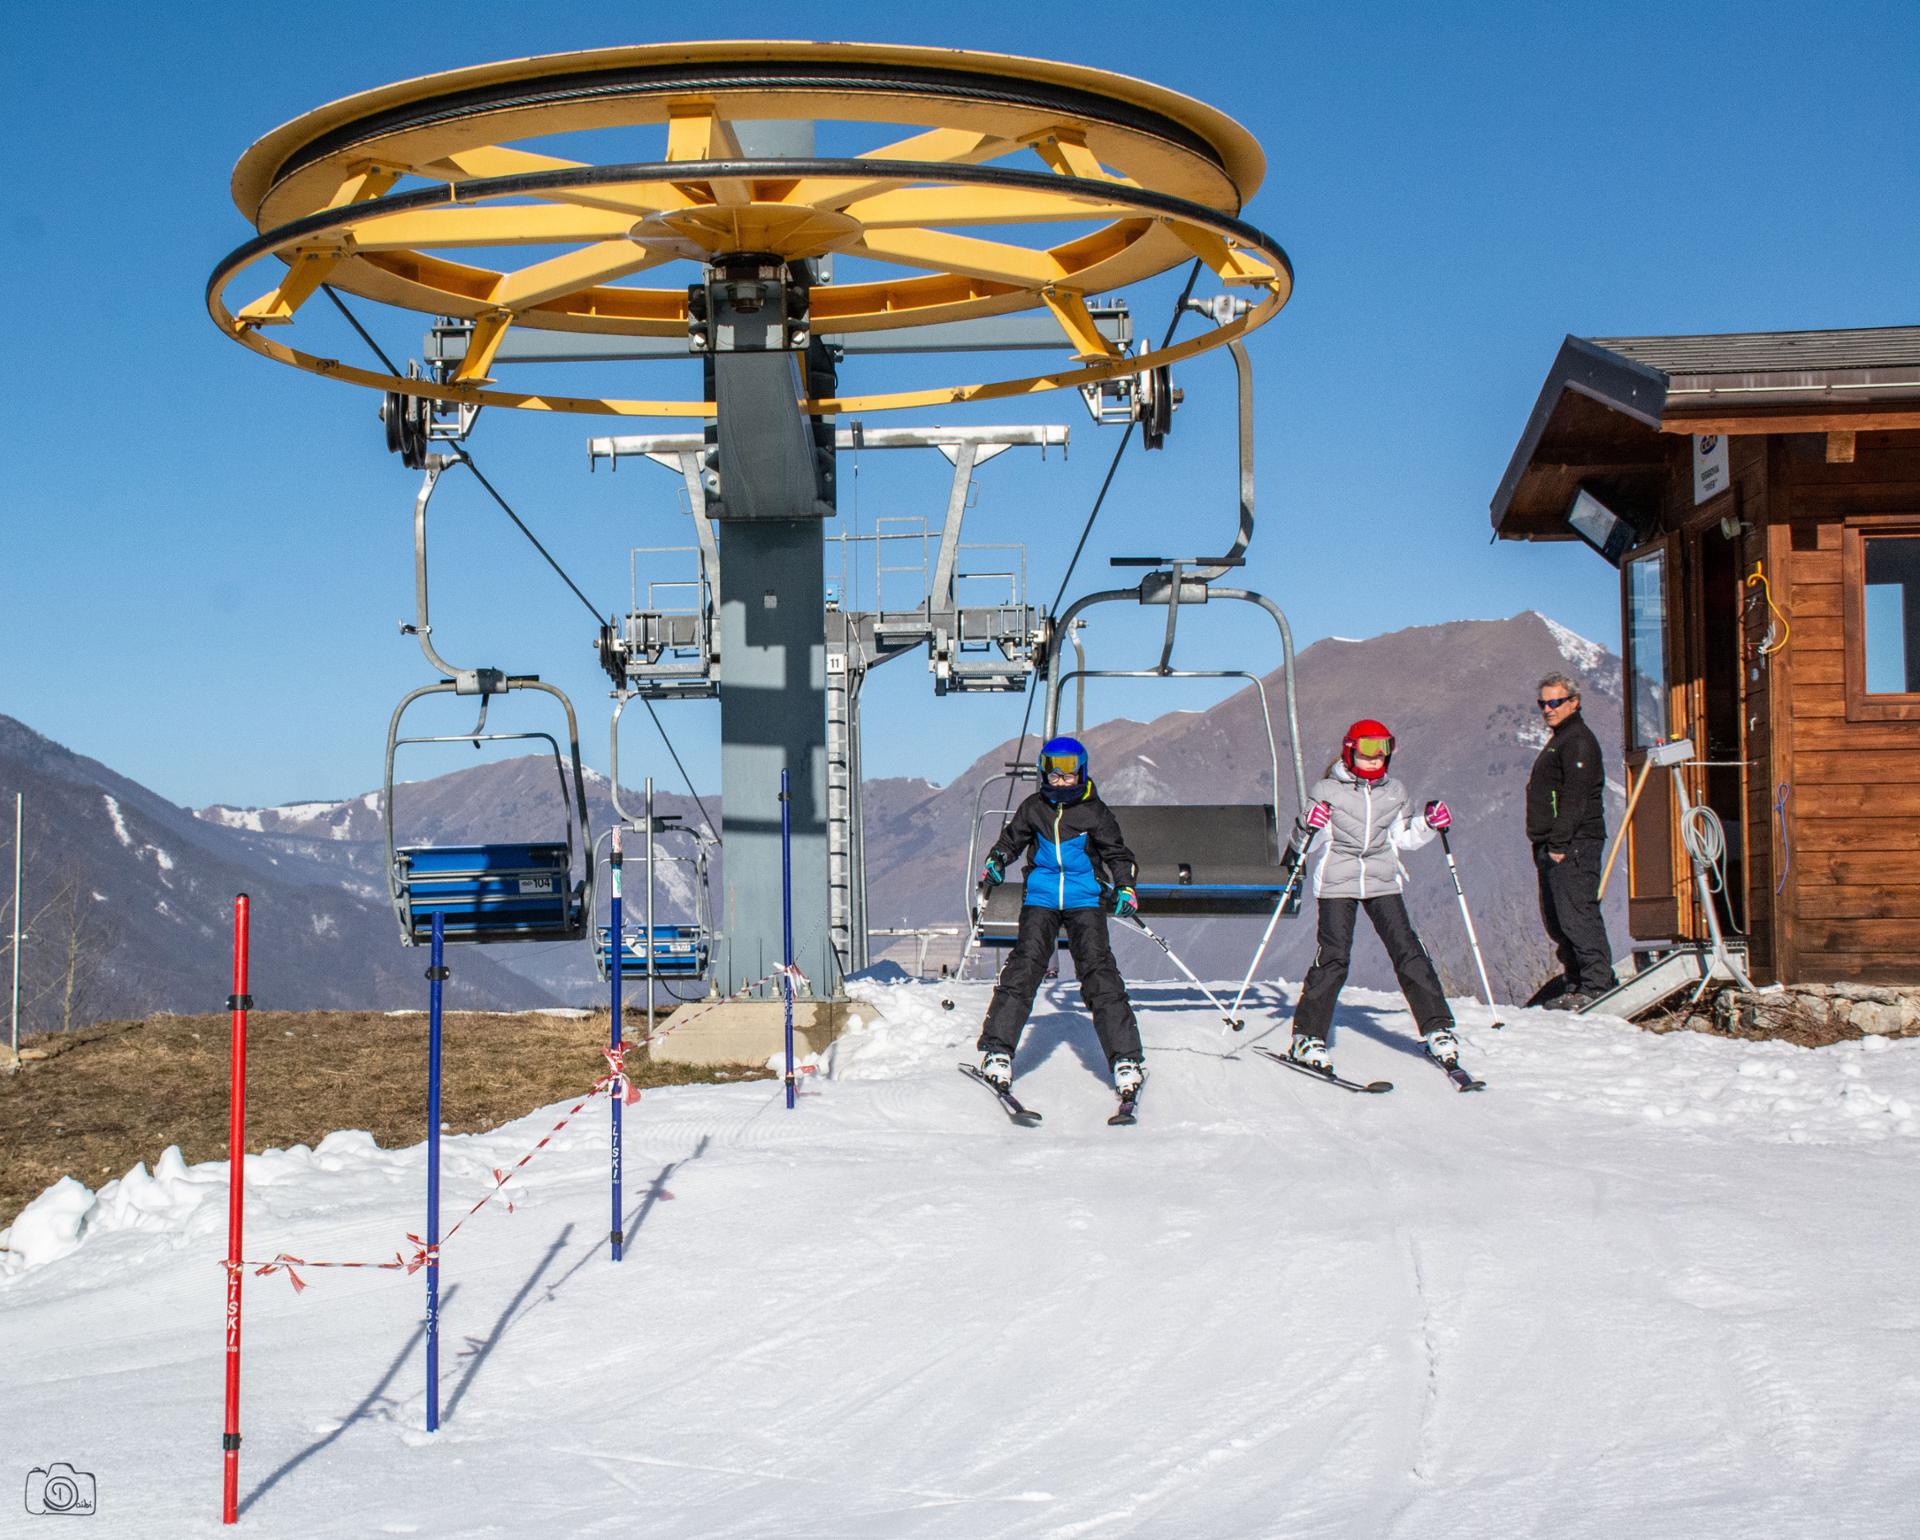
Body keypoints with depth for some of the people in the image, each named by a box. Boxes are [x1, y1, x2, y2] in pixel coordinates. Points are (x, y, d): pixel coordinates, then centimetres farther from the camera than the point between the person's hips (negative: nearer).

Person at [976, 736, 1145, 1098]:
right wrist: (996, 862, 3)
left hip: (1085, 900, -1)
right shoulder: (1033, 809, 8)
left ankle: (1126, 1058, -11)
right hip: (1041, 899, 1)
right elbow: (1011, 839, 22)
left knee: (1098, 969, -12)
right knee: (1024, 965, -12)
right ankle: (997, 1049, -9)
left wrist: (1125, 887, -5)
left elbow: (1117, 854, 10)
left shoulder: (1095, 812, 3)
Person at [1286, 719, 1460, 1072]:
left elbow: (1404, 837, 21)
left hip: (1382, 881, 3)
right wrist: (1310, 825, -20)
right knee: (1334, 956, -11)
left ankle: (1437, 1028, 3)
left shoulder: (1395, 793, 12)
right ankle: (1307, 1036, -3)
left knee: (1407, 951, -4)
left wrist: (1429, 823, 4)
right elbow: (1308, 842, 1)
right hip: (1337, 882, -3)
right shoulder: (1328, 790, 0)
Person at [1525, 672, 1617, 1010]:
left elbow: (1575, 796, -19)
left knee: (1576, 914, -12)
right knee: (1556, 919, 12)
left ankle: (1597, 985, -11)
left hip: (1573, 844, -11)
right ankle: (1575, 983, 17)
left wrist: (1560, 843, -22)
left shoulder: (1578, 740, -10)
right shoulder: (1559, 740, 23)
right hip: (1552, 845, 11)